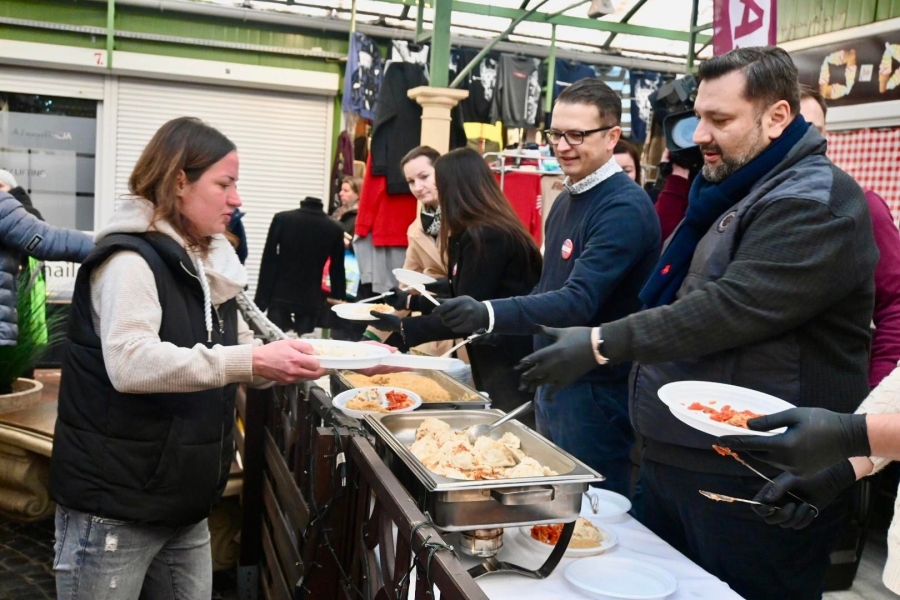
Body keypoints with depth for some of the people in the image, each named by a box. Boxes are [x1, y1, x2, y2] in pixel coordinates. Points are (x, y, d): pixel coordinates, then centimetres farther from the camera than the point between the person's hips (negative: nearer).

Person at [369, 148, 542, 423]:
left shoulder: (485, 236, -19)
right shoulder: (496, 230, 11)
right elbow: (466, 300, 16)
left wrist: (403, 327, -10)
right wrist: (414, 301, 25)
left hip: (509, 369, -9)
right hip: (504, 363, 9)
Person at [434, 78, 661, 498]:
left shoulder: (625, 208, -19)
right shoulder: (566, 200, 10)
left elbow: (580, 300, -29)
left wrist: (489, 314, -40)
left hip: (597, 390, -9)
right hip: (554, 382, 9)